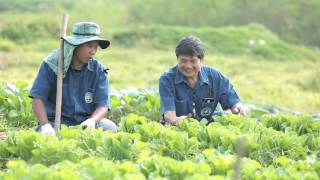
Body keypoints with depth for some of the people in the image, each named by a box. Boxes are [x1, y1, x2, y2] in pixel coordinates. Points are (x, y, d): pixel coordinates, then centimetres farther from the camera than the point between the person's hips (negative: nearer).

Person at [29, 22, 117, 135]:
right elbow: (37, 99, -11)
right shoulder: (52, 64, -5)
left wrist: (92, 120, -29)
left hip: (85, 122, 3)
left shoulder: (98, 70, 2)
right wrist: (45, 125, -28)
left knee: (109, 127, -26)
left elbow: (103, 106, -5)